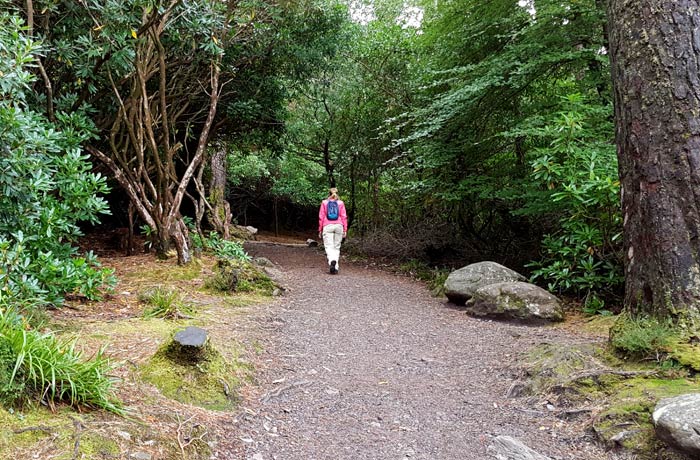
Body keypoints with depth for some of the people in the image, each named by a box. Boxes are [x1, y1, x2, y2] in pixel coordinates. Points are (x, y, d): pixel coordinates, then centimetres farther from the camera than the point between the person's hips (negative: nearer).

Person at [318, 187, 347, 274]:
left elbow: (321, 217, 5)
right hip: (338, 226, 1)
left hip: (327, 226, -1)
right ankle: (335, 267, 6)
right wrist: (345, 230, 5)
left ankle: (332, 261, -35)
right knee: (336, 247, 8)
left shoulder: (324, 203, 7)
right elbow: (344, 217, 3)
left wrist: (320, 230, 10)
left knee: (329, 246, -8)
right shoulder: (341, 203, 8)